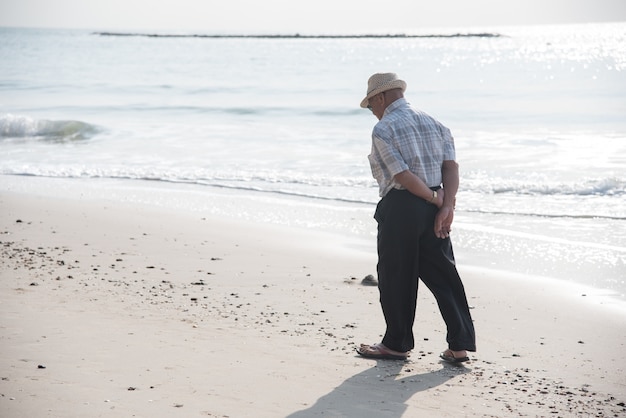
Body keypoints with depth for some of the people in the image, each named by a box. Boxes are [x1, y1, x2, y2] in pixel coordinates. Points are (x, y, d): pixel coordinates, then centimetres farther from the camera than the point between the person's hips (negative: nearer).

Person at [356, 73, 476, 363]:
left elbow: (402, 175, -17)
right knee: (443, 275, 9)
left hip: (400, 210, -6)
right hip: (433, 209, 6)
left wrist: (435, 198, -7)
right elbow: (451, 165, 1)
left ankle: (397, 344, 17)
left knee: (395, 277, 7)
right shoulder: (433, 124, 13)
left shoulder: (383, 129, -7)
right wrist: (447, 206, -8)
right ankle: (460, 345, 7)